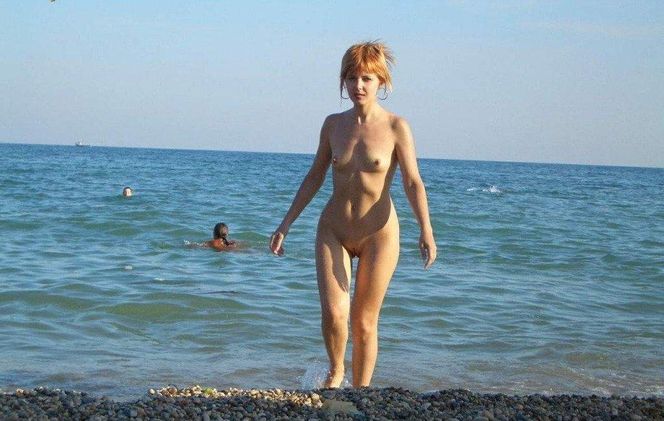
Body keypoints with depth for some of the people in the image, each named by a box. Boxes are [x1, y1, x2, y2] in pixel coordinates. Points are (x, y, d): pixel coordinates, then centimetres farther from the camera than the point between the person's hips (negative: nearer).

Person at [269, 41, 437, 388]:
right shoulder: (333, 124, 3)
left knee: (364, 323, 4)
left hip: (378, 234, -2)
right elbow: (314, 177, 11)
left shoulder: (395, 127, -7)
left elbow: (413, 182, -12)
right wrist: (286, 224, 11)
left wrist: (426, 230, -26)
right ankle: (335, 372, 16)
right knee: (333, 313, -13)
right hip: (333, 230, 2)